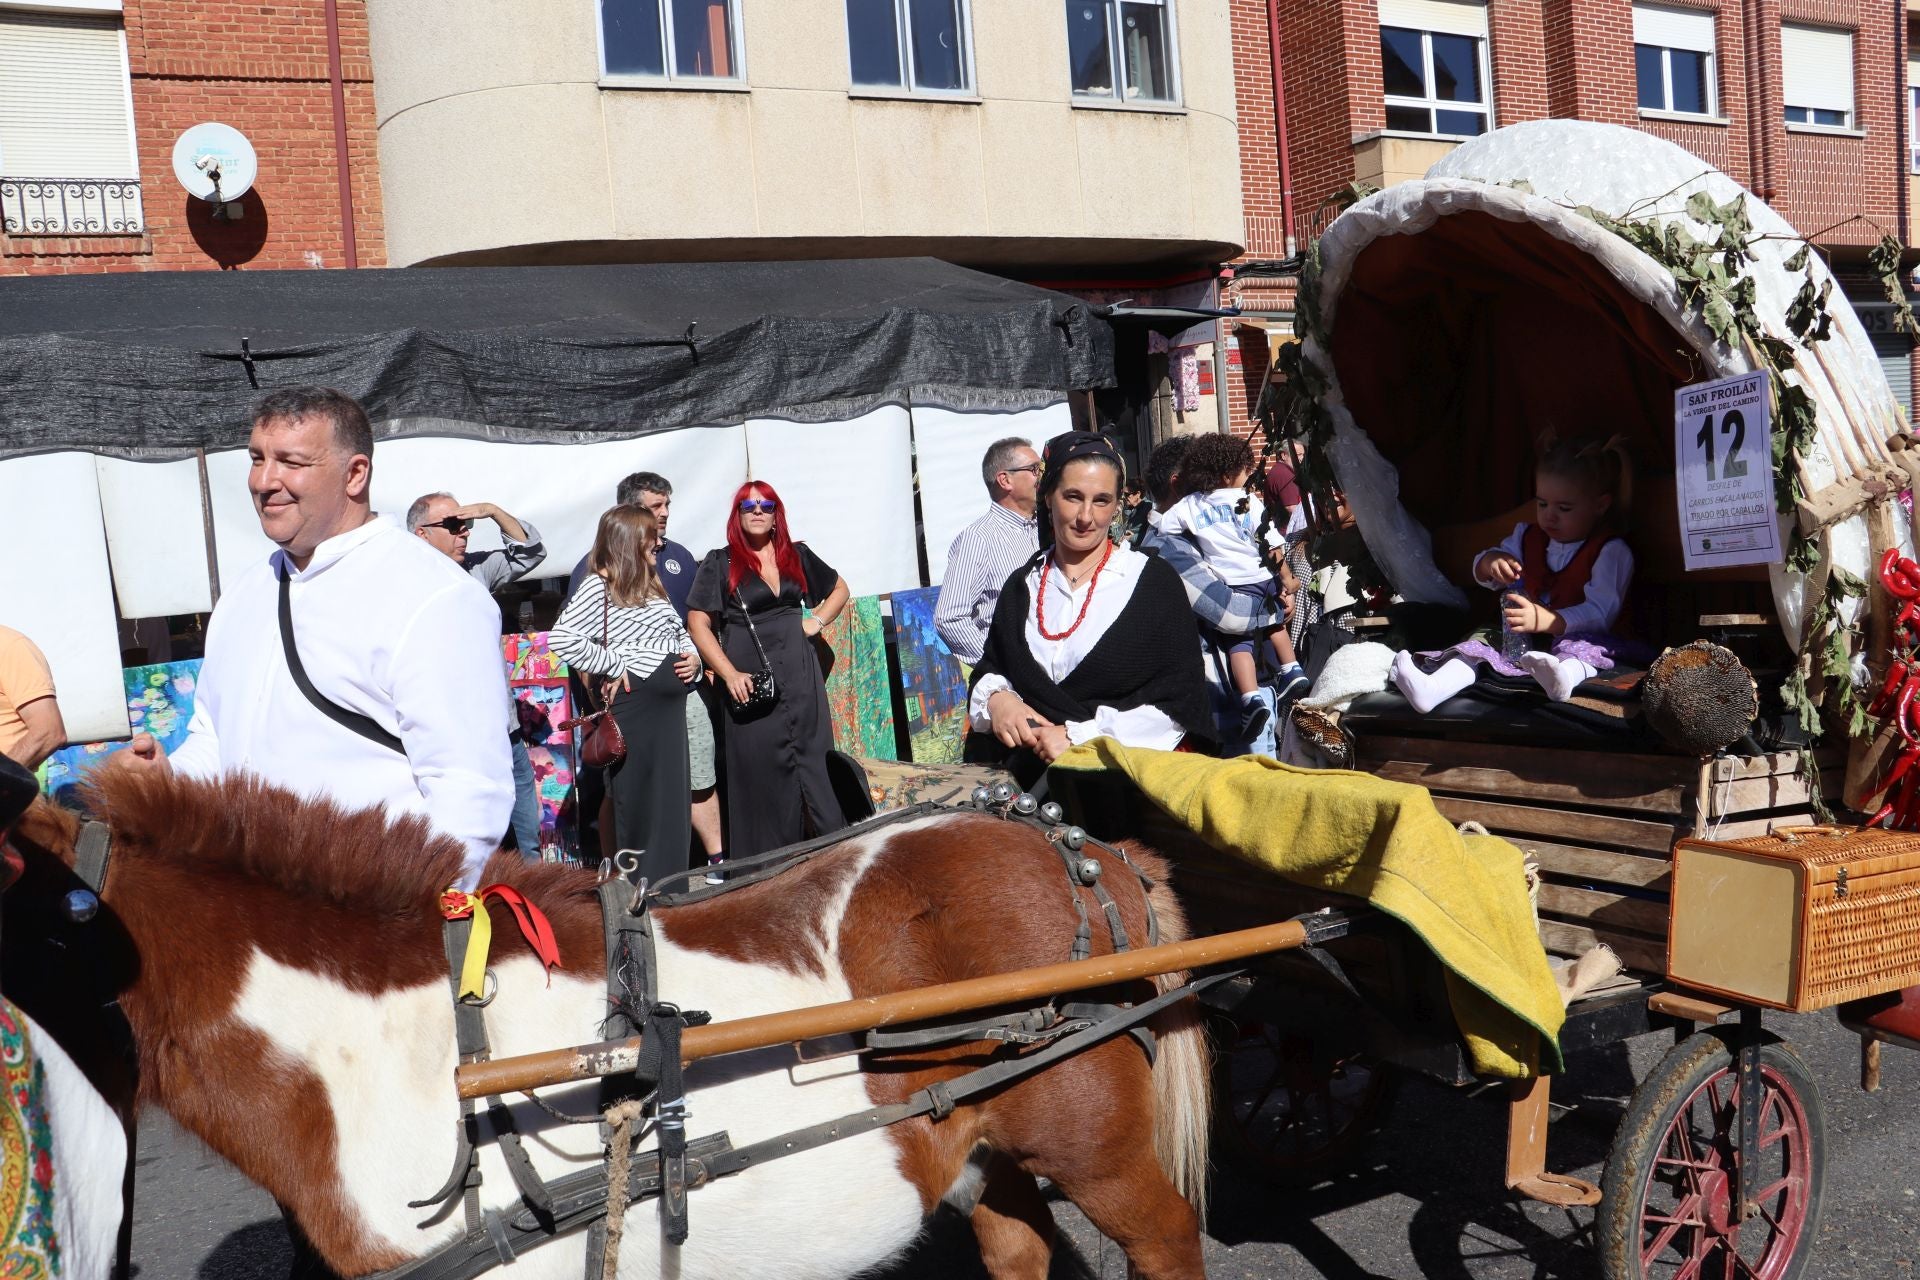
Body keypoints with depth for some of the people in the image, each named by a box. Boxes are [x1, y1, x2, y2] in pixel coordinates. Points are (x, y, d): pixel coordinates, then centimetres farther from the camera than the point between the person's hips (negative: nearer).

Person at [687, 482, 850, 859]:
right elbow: (698, 623, -6)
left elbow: (839, 588, 25)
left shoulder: (797, 555, 11)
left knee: (813, 756, 4)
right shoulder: (719, 563, 0)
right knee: (760, 770, 0)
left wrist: (817, 620, 7)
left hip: (798, 672, 3)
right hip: (750, 682, -3)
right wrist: (729, 673, -16)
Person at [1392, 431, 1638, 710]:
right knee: (1479, 645, -18)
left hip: (1574, 637, -5)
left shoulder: (1611, 551, -7)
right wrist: (1490, 562, -11)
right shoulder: (1528, 536, 14)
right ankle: (1432, 689, -44)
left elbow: (1600, 612, -19)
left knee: (1586, 647, -37)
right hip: (1523, 643, 5)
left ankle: (1563, 676, -71)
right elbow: (1482, 574, 16)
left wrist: (1546, 620, -34)